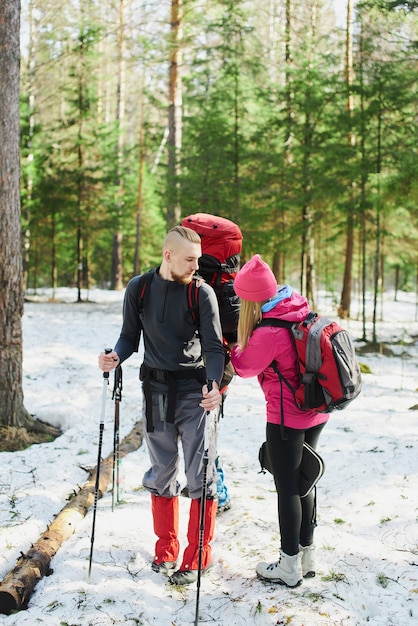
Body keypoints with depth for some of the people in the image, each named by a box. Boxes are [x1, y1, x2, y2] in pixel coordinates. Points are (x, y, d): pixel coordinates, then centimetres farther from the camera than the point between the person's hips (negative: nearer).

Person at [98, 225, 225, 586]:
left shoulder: (202, 292, -8)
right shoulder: (139, 288, 1)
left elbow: (214, 347, -13)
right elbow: (130, 337, 8)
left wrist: (214, 385, -31)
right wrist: (116, 358, -14)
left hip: (195, 391, -3)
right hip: (156, 389, 3)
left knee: (200, 476, -1)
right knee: (161, 473, 13)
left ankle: (197, 558, 13)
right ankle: (166, 550, 29)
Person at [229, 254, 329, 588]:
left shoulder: (268, 333, -26)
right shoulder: (301, 308, -3)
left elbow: (245, 366, -8)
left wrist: (233, 346, 10)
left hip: (286, 417, -8)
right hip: (316, 412, 8)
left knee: (287, 487, 5)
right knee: (303, 480, 20)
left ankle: (290, 566, 19)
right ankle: (307, 555, 33)